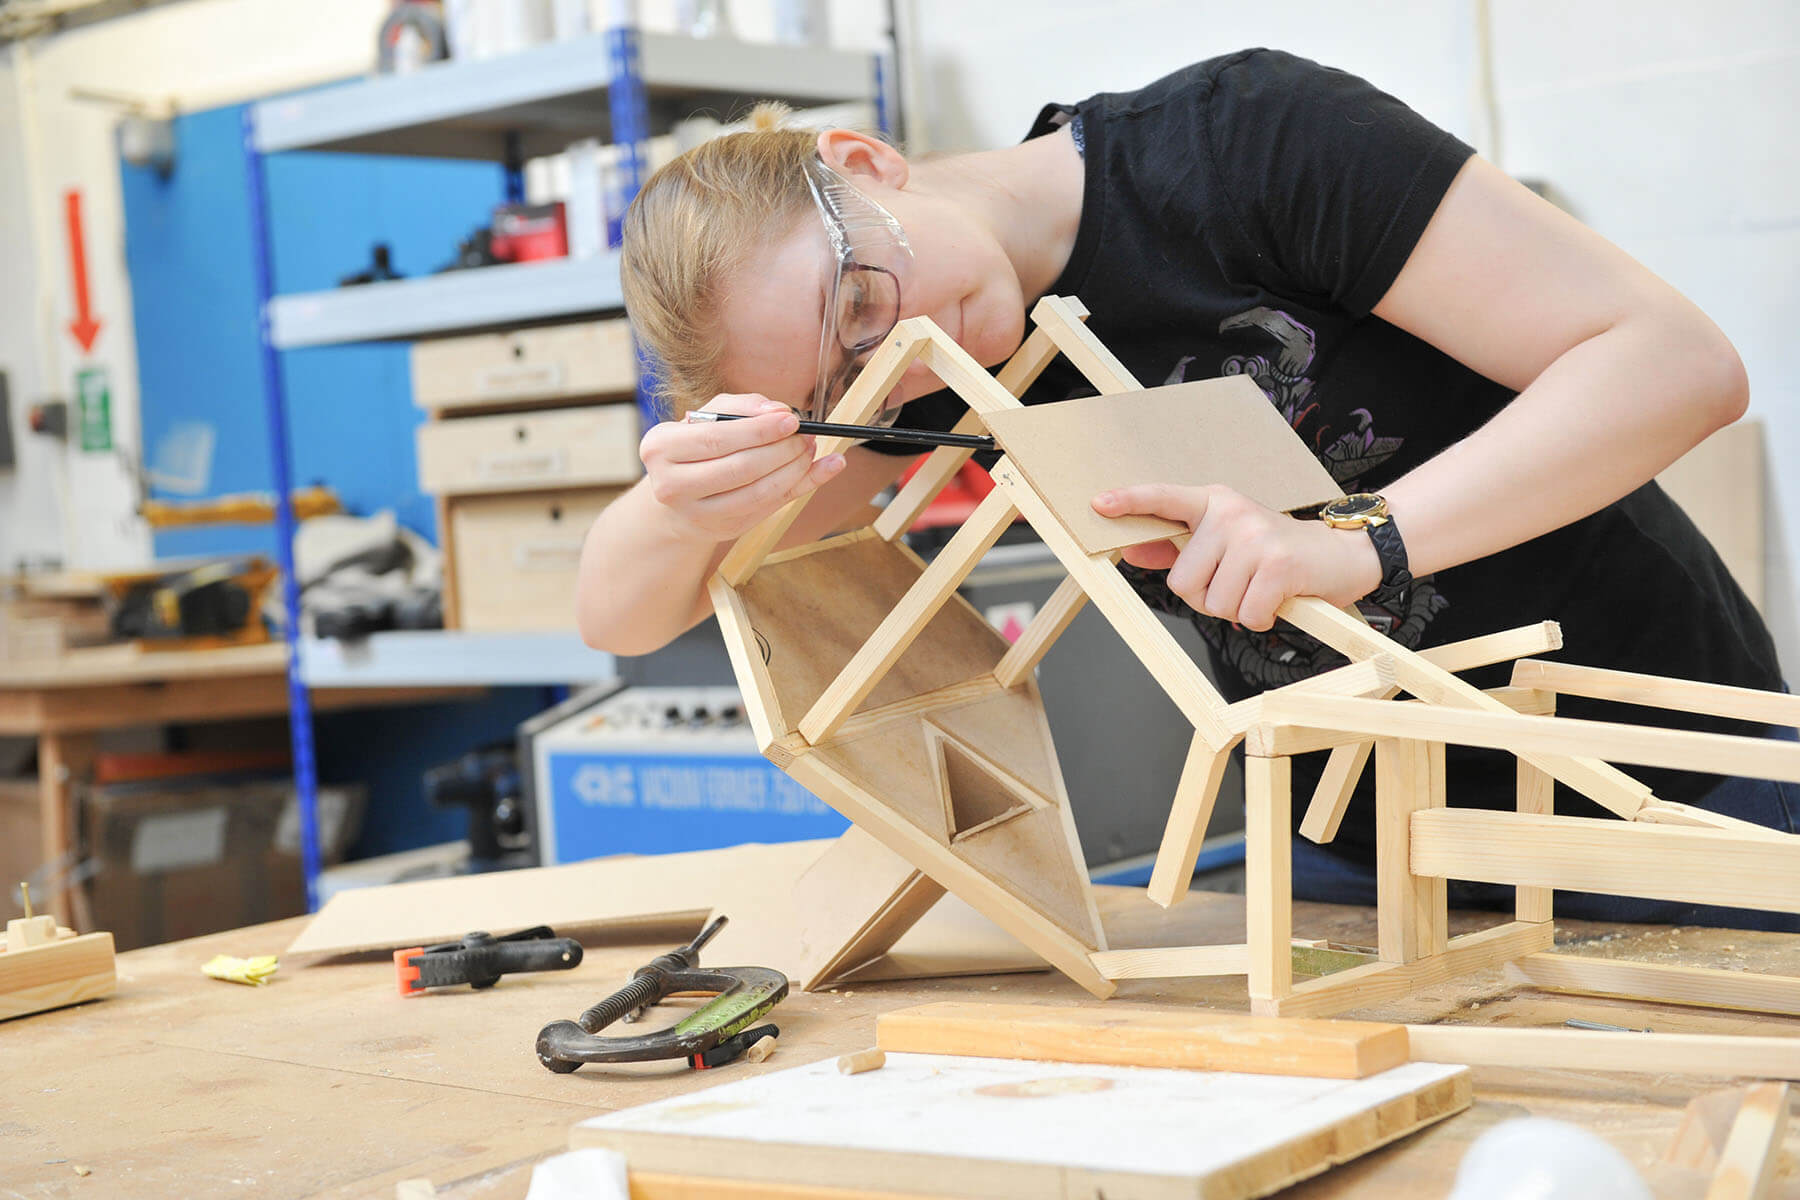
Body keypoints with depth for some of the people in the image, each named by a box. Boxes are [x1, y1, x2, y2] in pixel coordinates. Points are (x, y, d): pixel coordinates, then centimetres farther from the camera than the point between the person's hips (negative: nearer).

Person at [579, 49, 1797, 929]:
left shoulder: (1245, 137, -24)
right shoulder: (919, 388, -7)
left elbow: (1679, 359, -27)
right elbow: (622, 612, -6)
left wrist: (1358, 542, -39)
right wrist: (690, 508, -30)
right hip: (1356, 847, 5)